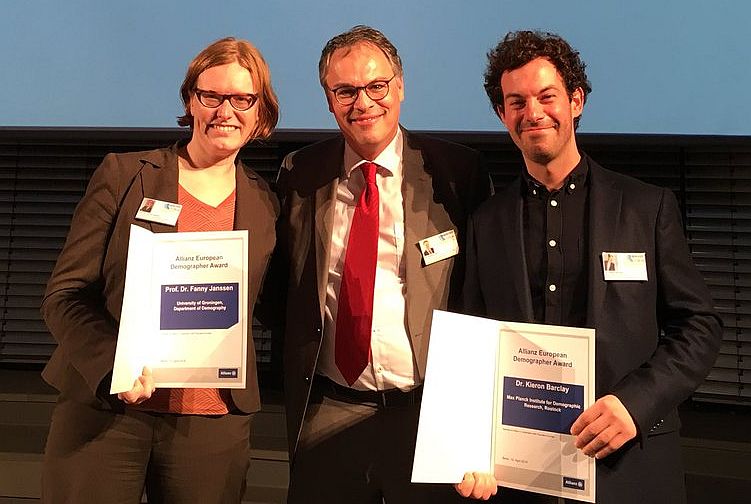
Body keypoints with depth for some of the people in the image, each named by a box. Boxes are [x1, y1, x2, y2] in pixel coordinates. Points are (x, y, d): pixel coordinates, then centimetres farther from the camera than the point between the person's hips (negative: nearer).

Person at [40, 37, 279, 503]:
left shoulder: (266, 204, 5)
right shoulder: (123, 175, 0)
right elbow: (63, 294, -2)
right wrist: (113, 362, -18)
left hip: (212, 423, 2)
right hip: (102, 411, -1)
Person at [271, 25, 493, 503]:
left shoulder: (457, 171, -5)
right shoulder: (301, 174, 3)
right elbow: (285, 282, 11)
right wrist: (292, 386, 5)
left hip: (430, 413, -1)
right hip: (327, 415, 2)